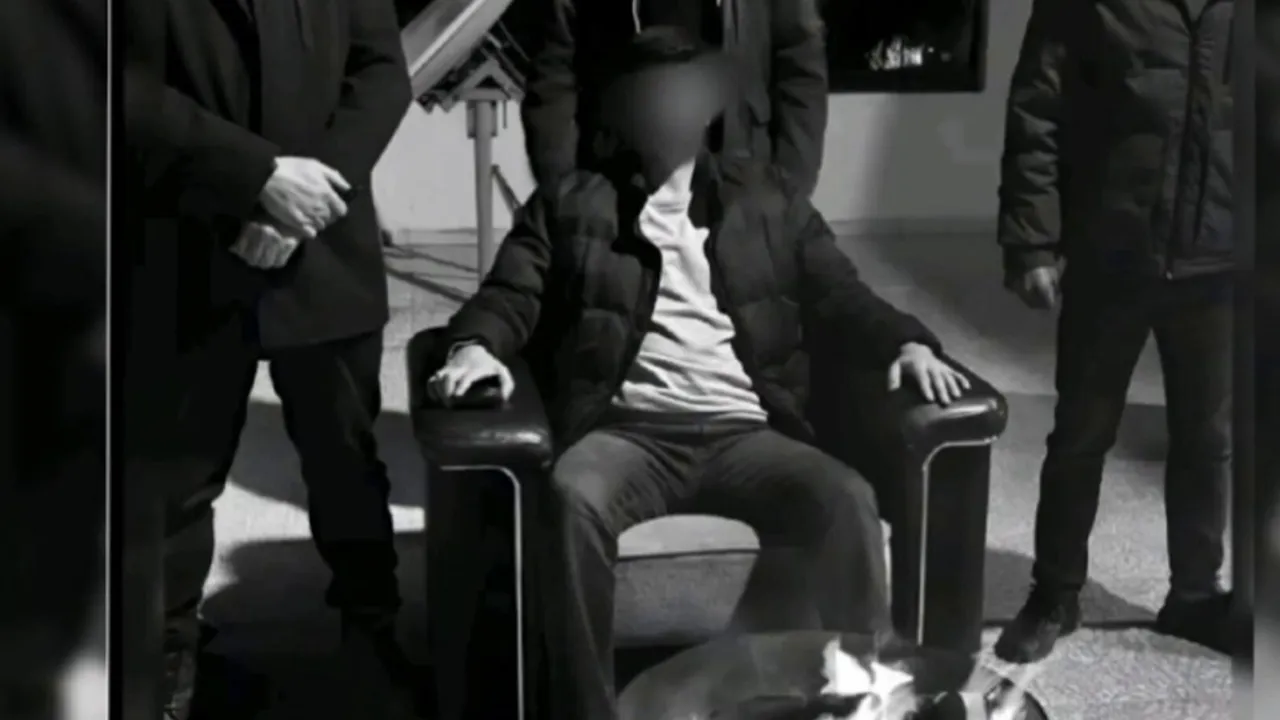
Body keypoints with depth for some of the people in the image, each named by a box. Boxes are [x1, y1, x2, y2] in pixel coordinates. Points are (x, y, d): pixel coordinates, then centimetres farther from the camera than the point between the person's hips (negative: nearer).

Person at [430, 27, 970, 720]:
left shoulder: (768, 197, 22)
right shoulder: (569, 204, 18)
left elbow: (839, 294, 17)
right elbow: (510, 294, 10)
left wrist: (906, 341, -4)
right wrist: (476, 345, -14)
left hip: (745, 433, 1)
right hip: (628, 431, -1)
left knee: (845, 500, -29)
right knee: (573, 495, -36)